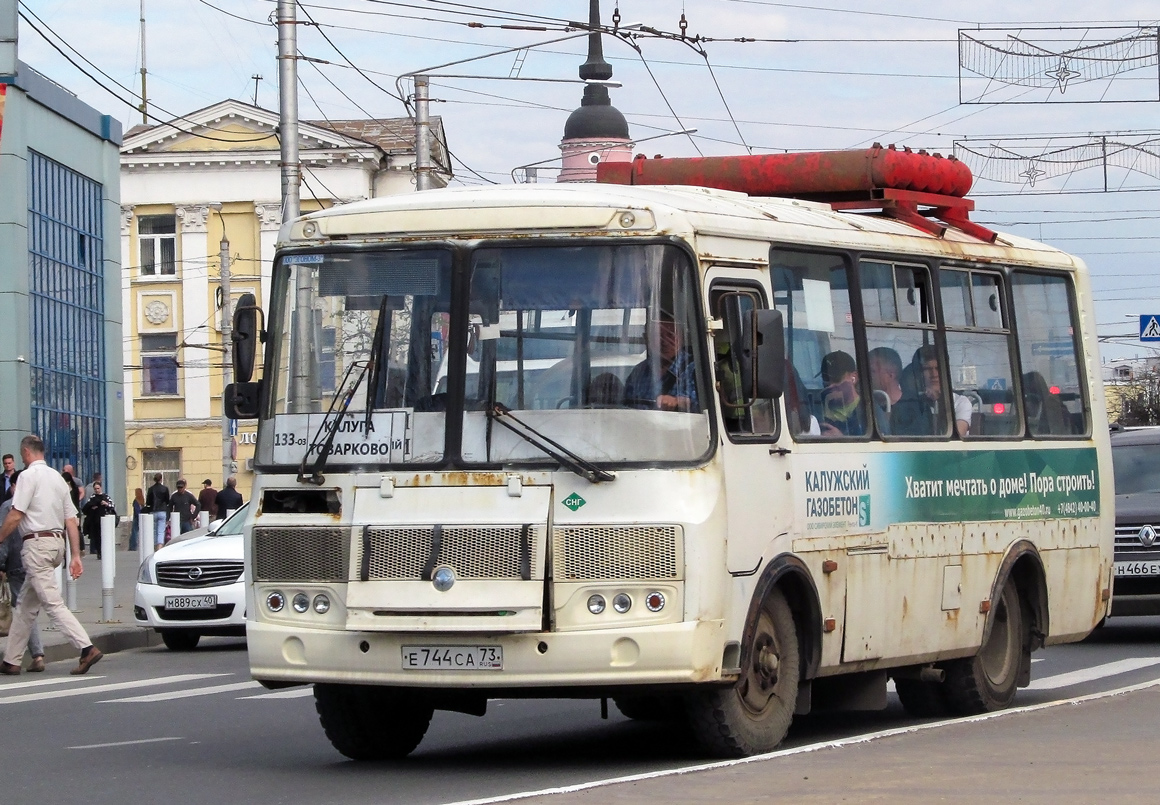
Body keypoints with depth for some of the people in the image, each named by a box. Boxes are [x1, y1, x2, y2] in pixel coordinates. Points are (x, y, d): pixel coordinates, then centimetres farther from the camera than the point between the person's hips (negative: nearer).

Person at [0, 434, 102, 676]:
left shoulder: (28, 475, -8)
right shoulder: (57, 477, 15)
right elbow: (71, 520, 11)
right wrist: (75, 556, 10)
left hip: (36, 543, -8)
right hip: (57, 541, 8)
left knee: (52, 603, -13)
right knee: (26, 605, 14)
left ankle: (87, 647, -26)